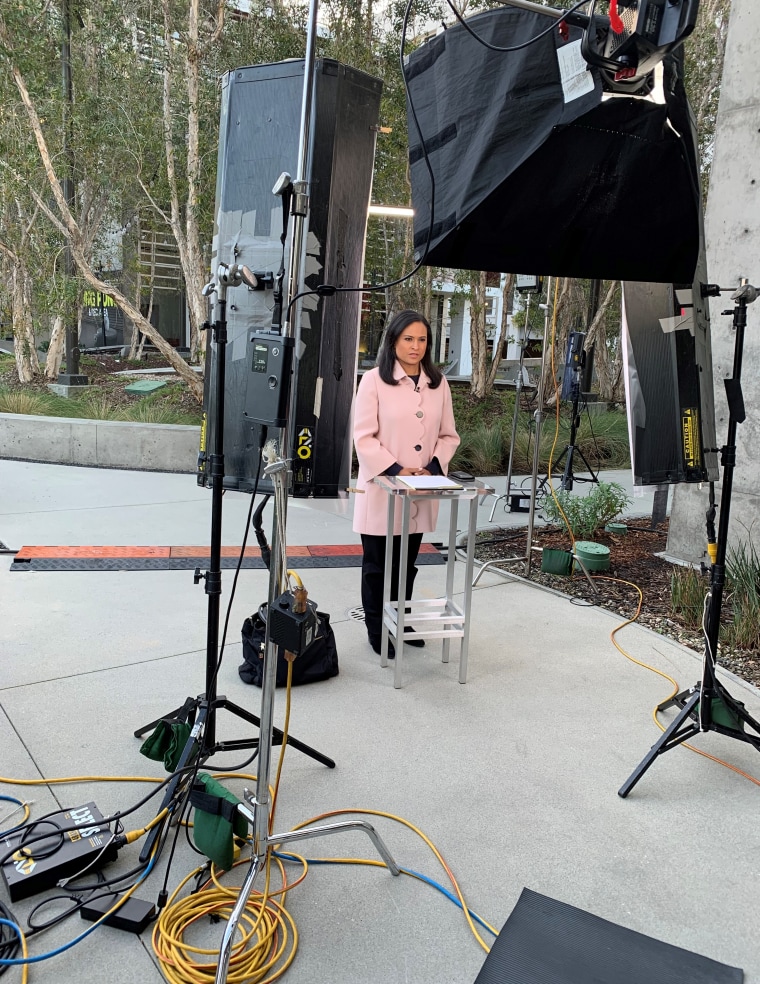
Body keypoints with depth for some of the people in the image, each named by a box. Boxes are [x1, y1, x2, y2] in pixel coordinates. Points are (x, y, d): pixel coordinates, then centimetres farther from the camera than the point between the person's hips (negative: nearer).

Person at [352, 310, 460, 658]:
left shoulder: (438, 383, 8)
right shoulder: (374, 380, -6)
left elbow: (448, 435, 10)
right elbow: (364, 437, -11)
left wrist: (433, 467, -7)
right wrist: (396, 469, -19)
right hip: (381, 489, -4)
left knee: (407, 564, 15)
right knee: (377, 564, 7)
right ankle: (377, 630, 21)